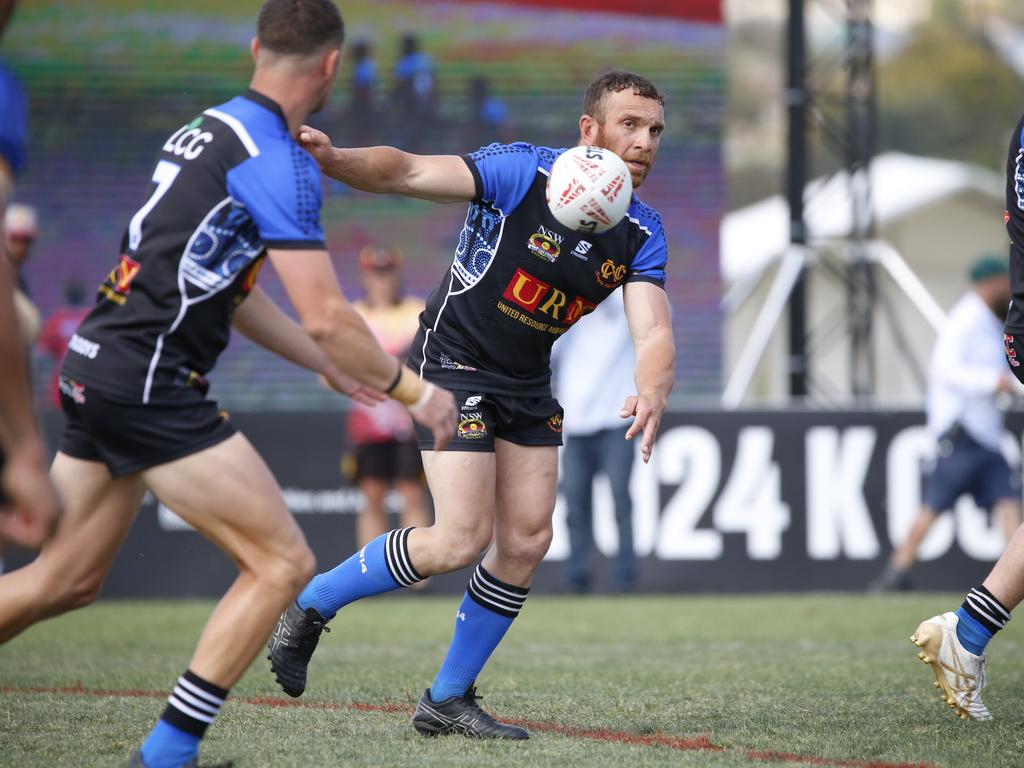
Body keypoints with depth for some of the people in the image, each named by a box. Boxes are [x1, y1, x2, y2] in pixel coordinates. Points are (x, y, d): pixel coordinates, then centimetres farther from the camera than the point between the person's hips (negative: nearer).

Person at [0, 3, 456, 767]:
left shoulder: (209, 130, 16)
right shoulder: (278, 160, -13)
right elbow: (326, 316, -16)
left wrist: (332, 367, 28)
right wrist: (415, 393, -2)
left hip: (96, 366, 9)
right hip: (152, 386, -9)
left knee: (65, 582, 17)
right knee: (283, 562, -3)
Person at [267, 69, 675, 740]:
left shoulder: (642, 233, -4)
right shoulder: (523, 171, -20)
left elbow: (653, 332, -15)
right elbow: (411, 172, -27)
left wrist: (652, 394, -38)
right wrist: (336, 159, -47)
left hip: (527, 384, 6)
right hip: (454, 364, -6)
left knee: (527, 540, 0)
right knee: (462, 539, -14)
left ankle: (448, 699, 14)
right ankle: (310, 606, 6)